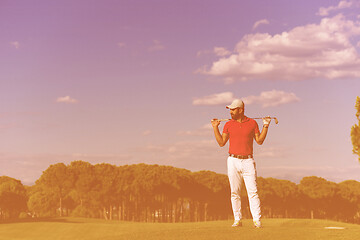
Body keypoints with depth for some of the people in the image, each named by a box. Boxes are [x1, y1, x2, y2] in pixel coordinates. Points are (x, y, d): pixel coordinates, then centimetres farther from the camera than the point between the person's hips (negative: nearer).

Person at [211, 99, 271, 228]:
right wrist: (215, 127, 0)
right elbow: (221, 143, 5)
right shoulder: (228, 124, 7)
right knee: (234, 192, 2)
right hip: (233, 161, 2)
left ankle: (257, 220, -9)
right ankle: (237, 220, 8)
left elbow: (259, 141, 6)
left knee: (252, 191, -9)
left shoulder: (252, 123, 4)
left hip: (248, 161, -1)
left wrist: (266, 126, -1)